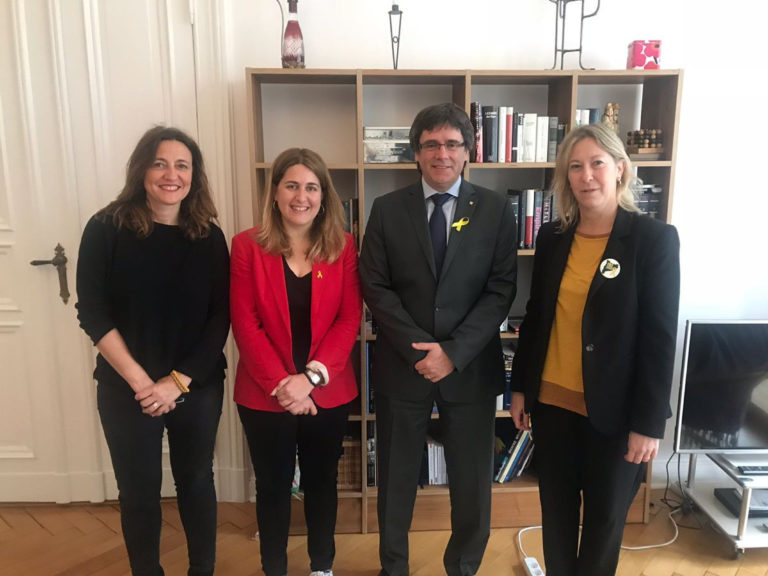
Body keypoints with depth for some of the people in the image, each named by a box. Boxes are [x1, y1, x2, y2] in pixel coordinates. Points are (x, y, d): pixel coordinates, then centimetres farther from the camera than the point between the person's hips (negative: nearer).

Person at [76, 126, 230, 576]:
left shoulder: (209, 236, -2)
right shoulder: (106, 229, -6)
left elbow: (220, 318, -5)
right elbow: (93, 313, -9)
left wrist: (178, 380, -13)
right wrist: (139, 381, -14)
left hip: (198, 385, 1)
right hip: (125, 388, -1)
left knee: (196, 482, 15)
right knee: (139, 490, 12)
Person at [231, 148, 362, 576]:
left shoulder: (344, 246, -2)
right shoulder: (247, 246, -6)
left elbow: (350, 320, -6)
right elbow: (245, 325, -9)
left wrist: (311, 377, -16)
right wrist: (281, 384, -16)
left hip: (328, 393, 1)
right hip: (264, 394, -1)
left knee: (322, 481, 18)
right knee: (273, 486, 15)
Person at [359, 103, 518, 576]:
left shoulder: (495, 208, -1)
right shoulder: (388, 209, 0)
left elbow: (501, 289, -6)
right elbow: (375, 287, -4)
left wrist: (454, 352, -14)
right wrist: (419, 348, -13)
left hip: (471, 367, 0)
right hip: (403, 364, 1)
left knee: (472, 479, 14)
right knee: (396, 477, 15)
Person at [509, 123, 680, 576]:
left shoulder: (654, 238, -10)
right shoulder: (552, 237, 2)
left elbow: (661, 336, -11)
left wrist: (649, 422, -12)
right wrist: (520, 386, 9)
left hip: (612, 410, -3)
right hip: (552, 401, 4)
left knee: (606, 515, 15)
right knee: (556, 509, 17)